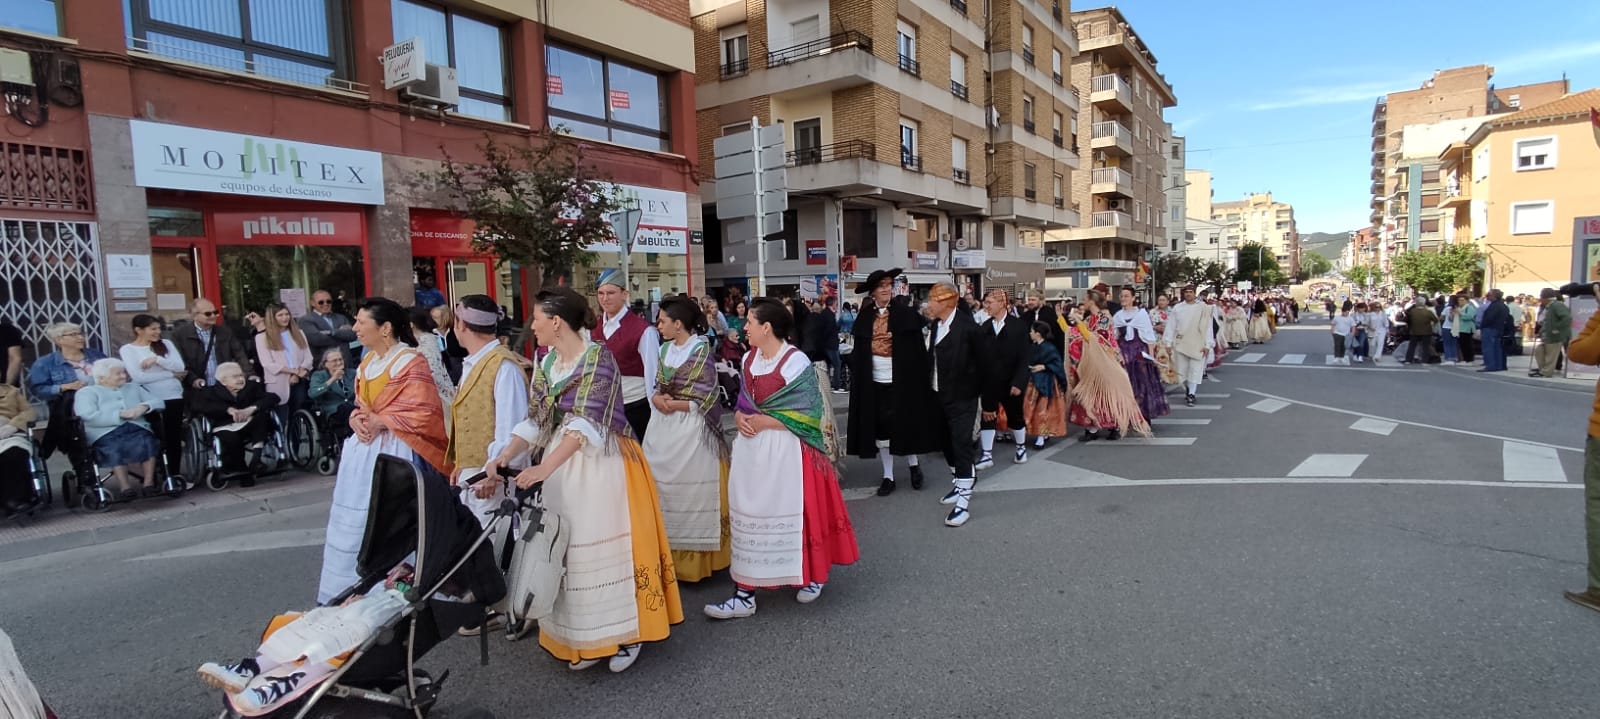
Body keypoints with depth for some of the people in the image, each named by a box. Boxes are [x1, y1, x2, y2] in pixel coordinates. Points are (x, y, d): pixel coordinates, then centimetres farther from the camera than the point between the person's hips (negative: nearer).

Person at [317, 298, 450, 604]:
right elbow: (360, 404, 20)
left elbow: (425, 412, -18)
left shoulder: (411, 362, -13)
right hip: (364, 448, 9)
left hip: (395, 451, -8)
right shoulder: (366, 362, 12)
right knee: (355, 519, 14)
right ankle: (351, 590, 28)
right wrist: (357, 418, -2)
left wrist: (379, 422, -15)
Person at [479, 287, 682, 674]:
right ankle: (583, 637, 23)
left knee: (606, 543, -1)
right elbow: (535, 420, 9)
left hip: (603, 463, -7)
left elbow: (587, 421, -25)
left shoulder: (597, 357, -16)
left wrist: (543, 468, -33)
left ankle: (626, 632, 14)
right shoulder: (547, 363, 8)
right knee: (570, 547, 10)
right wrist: (503, 457, -5)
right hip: (562, 462, 7)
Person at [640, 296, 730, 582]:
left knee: (690, 492, 1)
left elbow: (704, 400, -12)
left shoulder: (702, 350, -10)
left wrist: (671, 404, -11)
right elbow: (657, 389, 12)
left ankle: (694, 559, 14)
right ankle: (670, 555, 25)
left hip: (691, 430, -7)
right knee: (665, 489, 11)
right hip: (662, 429, 7)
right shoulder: (666, 349, 10)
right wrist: (657, 399, -9)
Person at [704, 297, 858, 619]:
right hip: (751, 450, 7)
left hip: (785, 451, -7)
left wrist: (764, 422, -17)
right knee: (748, 515, 7)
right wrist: (740, 417, -8)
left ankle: (813, 576, 30)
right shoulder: (748, 360, 8)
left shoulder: (795, 362, -14)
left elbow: (809, 414, -16)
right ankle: (744, 594, 13)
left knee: (792, 512, 5)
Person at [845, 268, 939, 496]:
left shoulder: (906, 313, -4)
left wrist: (917, 379, -11)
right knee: (880, 427, 7)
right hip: (873, 382, 3)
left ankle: (914, 464, 29)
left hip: (901, 380, -3)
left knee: (903, 425, 4)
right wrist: (857, 372, -1)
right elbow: (858, 351, 10)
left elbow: (917, 348, -5)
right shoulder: (864, 317, 5)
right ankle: (888, 476, 18)